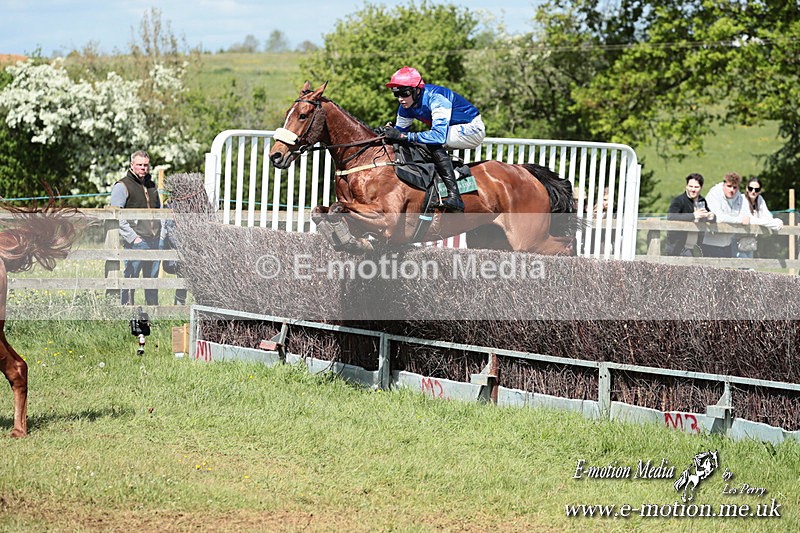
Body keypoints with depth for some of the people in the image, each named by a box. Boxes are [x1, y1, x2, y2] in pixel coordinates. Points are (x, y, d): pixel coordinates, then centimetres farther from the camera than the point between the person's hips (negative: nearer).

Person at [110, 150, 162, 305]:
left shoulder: (152, 186, 18)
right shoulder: (122, 186, -4)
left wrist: (161, 233, 15)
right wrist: (132, 237, -15)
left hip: (155, 240, 7)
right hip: (136, 242, -7)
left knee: (152, 279, 11)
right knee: (130, 277, -6)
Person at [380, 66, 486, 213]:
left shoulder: (436, 99, -32)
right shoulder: (406, 107, -7)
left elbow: (439, 135, -41)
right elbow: (400, 130, 6)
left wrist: (404, 136, -44)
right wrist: (388, 133, -16)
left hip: (472, 129, -9)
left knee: (433, 143, -32)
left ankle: (454, 196, -36)